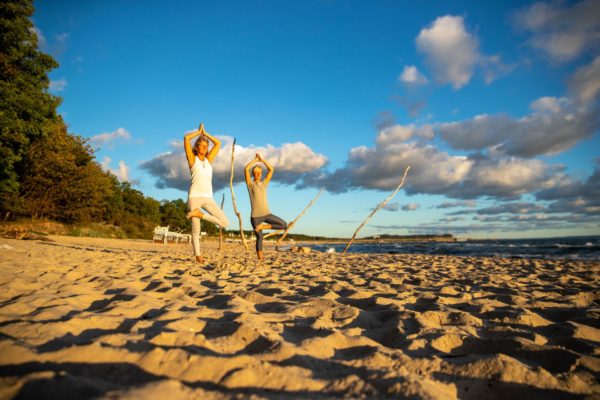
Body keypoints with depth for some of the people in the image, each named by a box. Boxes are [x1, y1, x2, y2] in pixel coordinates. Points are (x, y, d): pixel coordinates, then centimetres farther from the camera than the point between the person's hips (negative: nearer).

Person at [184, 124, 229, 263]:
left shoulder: (208, 159, 18)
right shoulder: (192, 159, 7)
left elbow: (218, 143, 23)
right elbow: (186, 138, -2)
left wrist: (205, 133, 26)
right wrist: (199, 131, 14)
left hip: (208, 198, 4)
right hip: (194, 196, -4)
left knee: (225, 222, -10)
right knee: (196, 229, -4)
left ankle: (199, 214, 0)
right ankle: (197, 255, 8)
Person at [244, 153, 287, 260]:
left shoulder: (264, 184, 14)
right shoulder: (250, 184, 3)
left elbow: (271, 169, 14)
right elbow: (246, 169, -10)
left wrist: (261, 159, 14)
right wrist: (255, 160, 3)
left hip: (266, 214, 4)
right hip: (255, 216, -4)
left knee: (284, 225, -5)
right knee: (259, 237, -3)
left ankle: (263, 226, 1)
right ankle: (260, 259, 7)